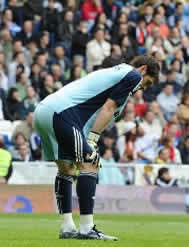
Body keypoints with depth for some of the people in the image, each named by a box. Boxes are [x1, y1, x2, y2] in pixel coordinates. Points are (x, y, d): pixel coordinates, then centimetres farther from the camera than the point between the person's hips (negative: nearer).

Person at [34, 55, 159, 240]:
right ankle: (86, 229, -13)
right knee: (90, 164, -9)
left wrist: (88, 143, 14)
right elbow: (108, 108, -7)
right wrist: (92, 141, -10)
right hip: (61, 112, -10)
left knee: (66, 168, 16)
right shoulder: (132, 76, 2)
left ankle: (67, 228, 16)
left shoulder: (115, 71, 30)